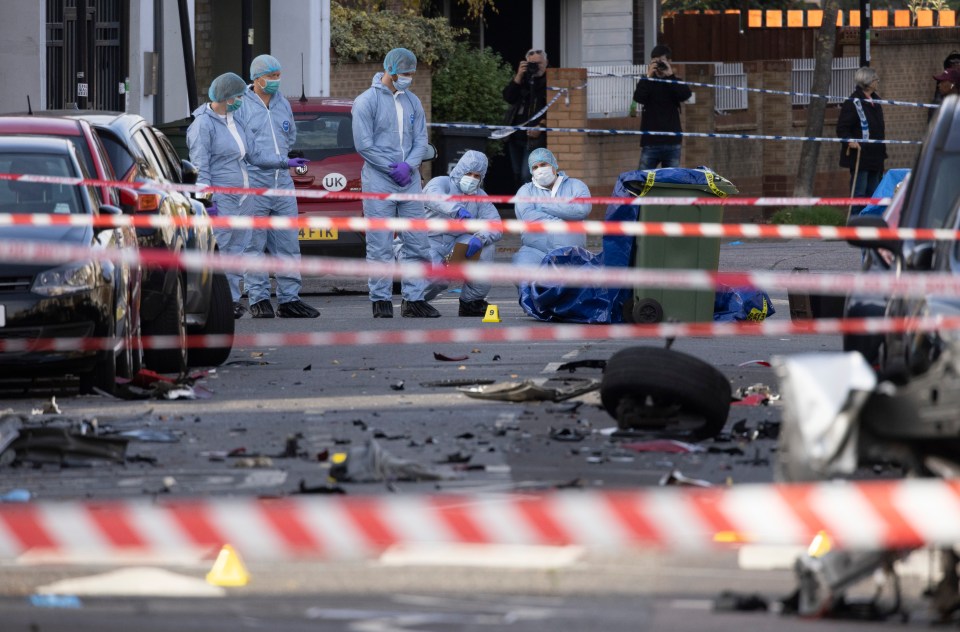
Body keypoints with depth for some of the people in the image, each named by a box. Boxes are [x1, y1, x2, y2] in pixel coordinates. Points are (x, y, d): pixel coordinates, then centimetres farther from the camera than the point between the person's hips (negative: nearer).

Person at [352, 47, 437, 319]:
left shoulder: (412, 102, 13)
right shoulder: (367, 101, -4)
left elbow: (421, 140, 9)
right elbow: (363, 144, -10)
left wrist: (408, 166, -10)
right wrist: (392, 169, -12)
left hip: (409, 181, 6)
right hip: (379, 182, -6)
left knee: (417, 243, 4)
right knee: (380, 245, -5)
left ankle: (414, 299, 9)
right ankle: (381, 301, 0)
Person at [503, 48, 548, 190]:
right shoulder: (522, 79, 13)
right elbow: (508, 97, -1)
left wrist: (541, 126, -19)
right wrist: (519, 76, -10)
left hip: (534, 138, -7)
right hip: (516, 136, 7)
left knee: (527, 176, -16)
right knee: (517, 176, 13)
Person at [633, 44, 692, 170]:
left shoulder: (675, 83, 9)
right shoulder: (646, 83, 6)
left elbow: (685, 95, -12)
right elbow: (638, 97, -12)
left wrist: (670, 75, -16)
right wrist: (649, 77, -16)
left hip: (671, 141, 1)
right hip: (650, 141, -1)